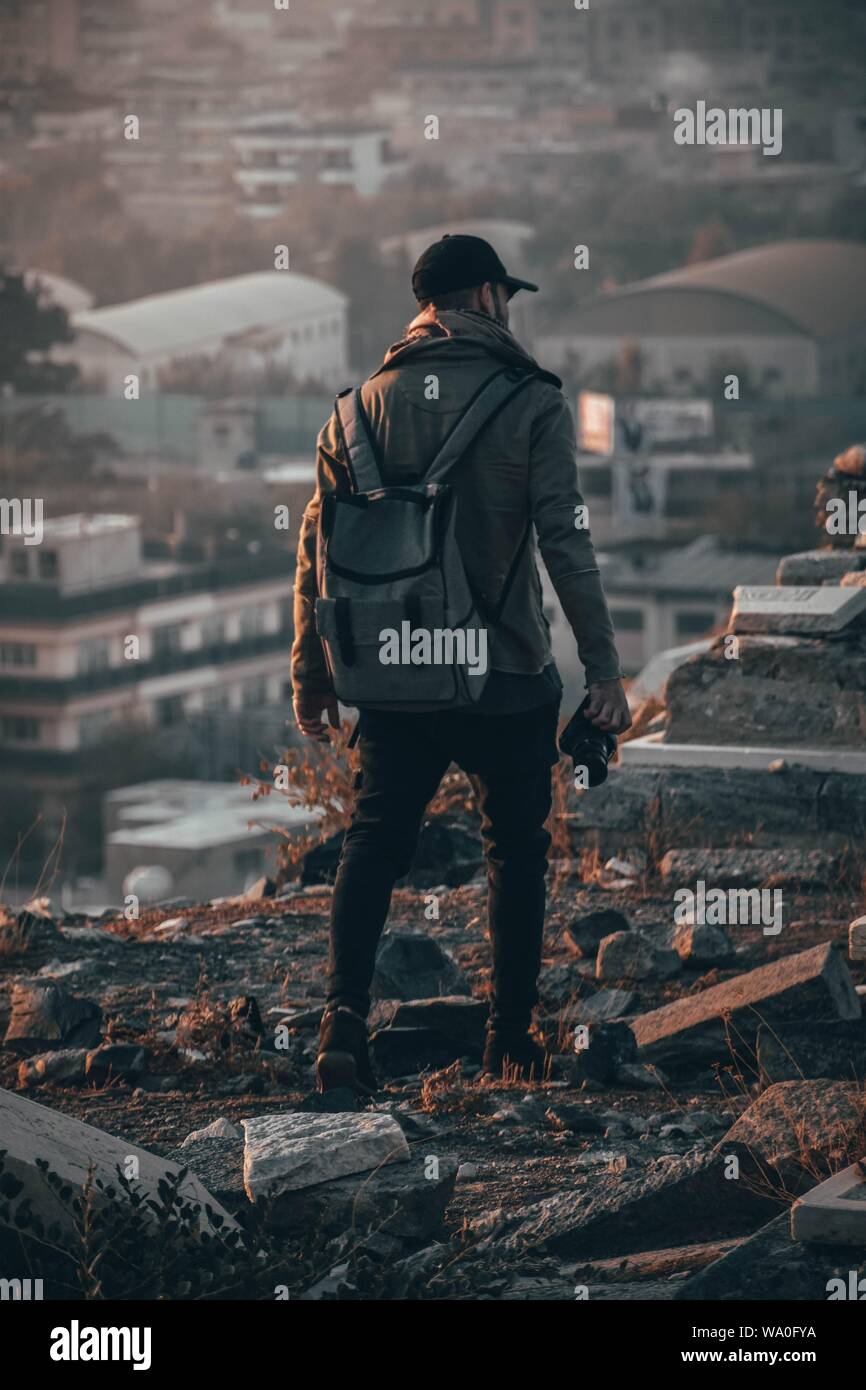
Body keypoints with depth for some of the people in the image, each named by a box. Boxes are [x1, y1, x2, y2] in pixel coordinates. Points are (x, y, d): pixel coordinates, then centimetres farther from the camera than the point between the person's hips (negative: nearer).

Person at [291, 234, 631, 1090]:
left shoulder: (365, 405, 3)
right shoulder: (531, 402, -7)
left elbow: (318, 548, 3)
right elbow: (565, 540, -14)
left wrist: (311, 675, 11)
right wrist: (602, 668, -13)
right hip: (508, 681, -2)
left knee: (372, 845, 8)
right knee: (515, 855, 11)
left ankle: (344, 1018, -11)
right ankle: (510, 1042, 15)